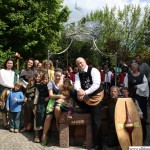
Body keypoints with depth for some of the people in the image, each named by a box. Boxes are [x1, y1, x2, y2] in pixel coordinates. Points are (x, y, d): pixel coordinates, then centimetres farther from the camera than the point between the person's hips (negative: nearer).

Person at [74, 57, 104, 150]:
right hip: (85, 96, 6)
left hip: (95, 96, -5)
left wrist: (85, 92, -32)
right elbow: (76, 85, -11)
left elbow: (96, 85, -24)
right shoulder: (78, 74, 5)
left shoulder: (94, 70, -13)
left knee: (96, 121, -6)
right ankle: (87, 110, 2)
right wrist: (79, 90, -35)